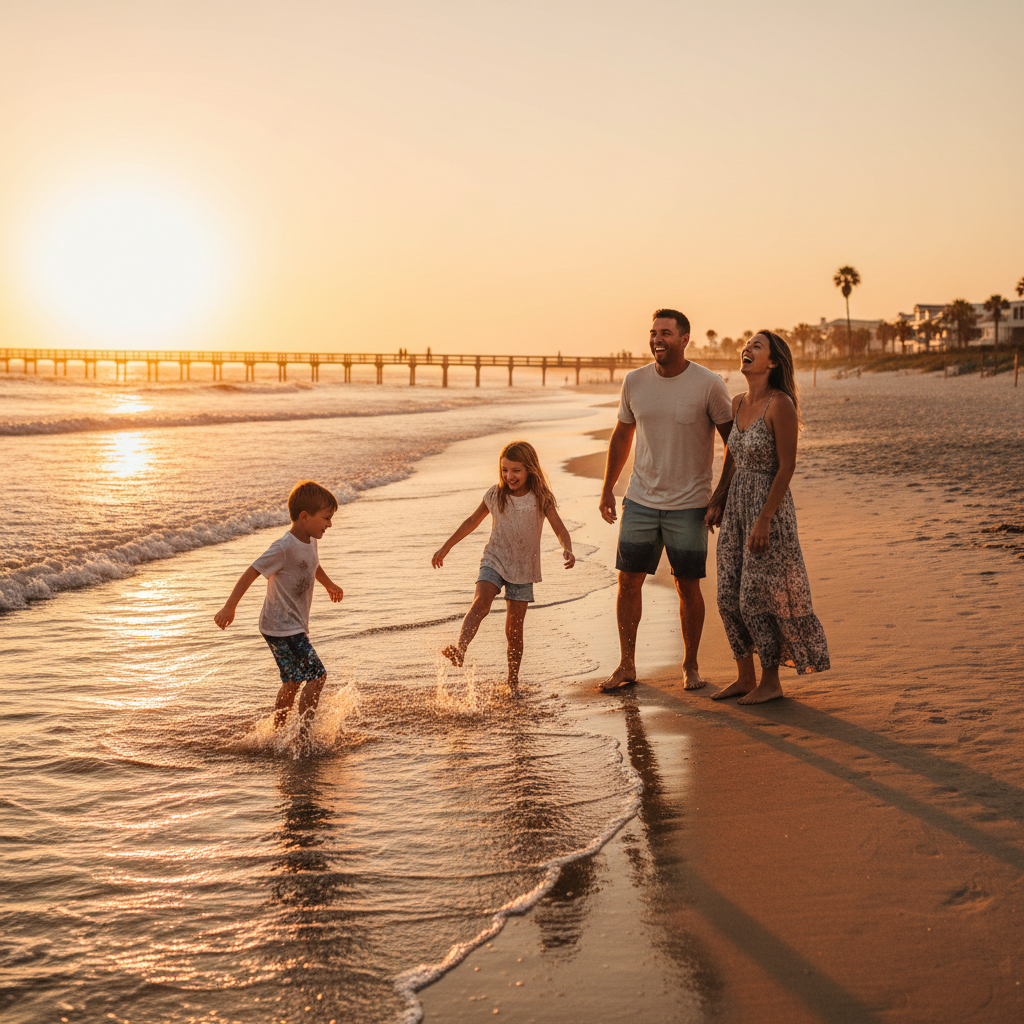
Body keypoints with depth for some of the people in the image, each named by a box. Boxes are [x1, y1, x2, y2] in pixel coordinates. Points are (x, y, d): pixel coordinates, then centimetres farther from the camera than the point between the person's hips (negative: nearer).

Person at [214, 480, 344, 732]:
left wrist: (329, 584, 46)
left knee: (293, 682, 14)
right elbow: (251, 573, -22)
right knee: (317, 675, -11)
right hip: (282, 628, -9)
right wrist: (229, 608, -25)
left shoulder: (310, 542, 6)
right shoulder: (284, 548, -22)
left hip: (295, 626, 9)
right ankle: (302, 733, -6)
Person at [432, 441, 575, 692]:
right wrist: (446, 547, 17)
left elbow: (560, 529, -7)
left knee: (514, 628, 1)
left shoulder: (540, 499, -5)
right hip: (494, 560, 1)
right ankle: (459, 649, -46)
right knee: (481, 602, -28)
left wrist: (567, 549, -29)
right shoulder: (495, 495, 1)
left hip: (523, 569, -1)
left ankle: (513, 679, 17)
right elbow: (472, 522, 14)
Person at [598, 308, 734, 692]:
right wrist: (607, 488, 14)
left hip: (689, 505, -3)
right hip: (640, 501, 3)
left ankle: (690, 665, 20)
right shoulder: (635, 381, 2)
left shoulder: (710, 385, -9)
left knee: (688, 585, 3)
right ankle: (626, 666, 15)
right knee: (628, 580, 3)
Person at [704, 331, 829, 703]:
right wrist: (717, 501, 13)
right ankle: (744, 678, 21)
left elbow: (787, 466, -17)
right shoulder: (738, 403, 8)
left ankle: (771, 682, 13)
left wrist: (764, 519, -20)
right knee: (730, 595, 9)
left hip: (768, 505, -8)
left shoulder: (780, 404, -15)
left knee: (759, 597, -2)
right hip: (736, 504, 8)